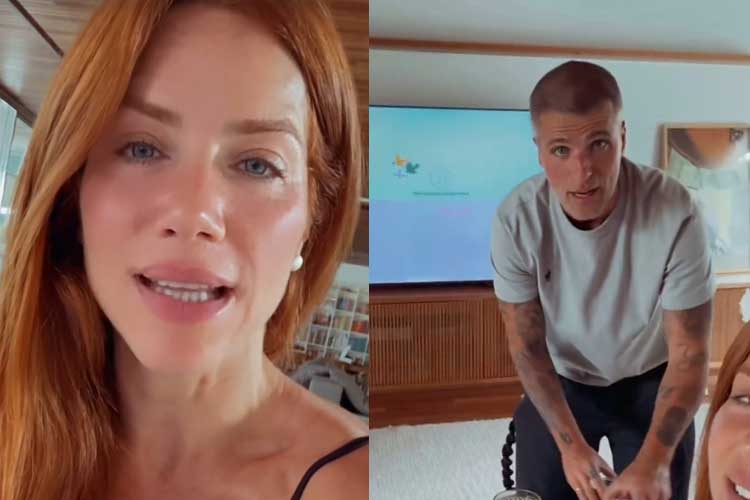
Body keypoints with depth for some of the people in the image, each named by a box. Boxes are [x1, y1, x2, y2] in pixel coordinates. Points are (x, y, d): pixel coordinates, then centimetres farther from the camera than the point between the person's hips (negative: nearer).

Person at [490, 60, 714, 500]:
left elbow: (689, 355, -23)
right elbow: (526, 344, -15)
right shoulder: (516, 219, -26)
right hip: (561, 379, 1)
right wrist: (570, 443, -21)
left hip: (649, 381, 0)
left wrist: (655, 459, -35)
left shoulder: (676, 214, -30)